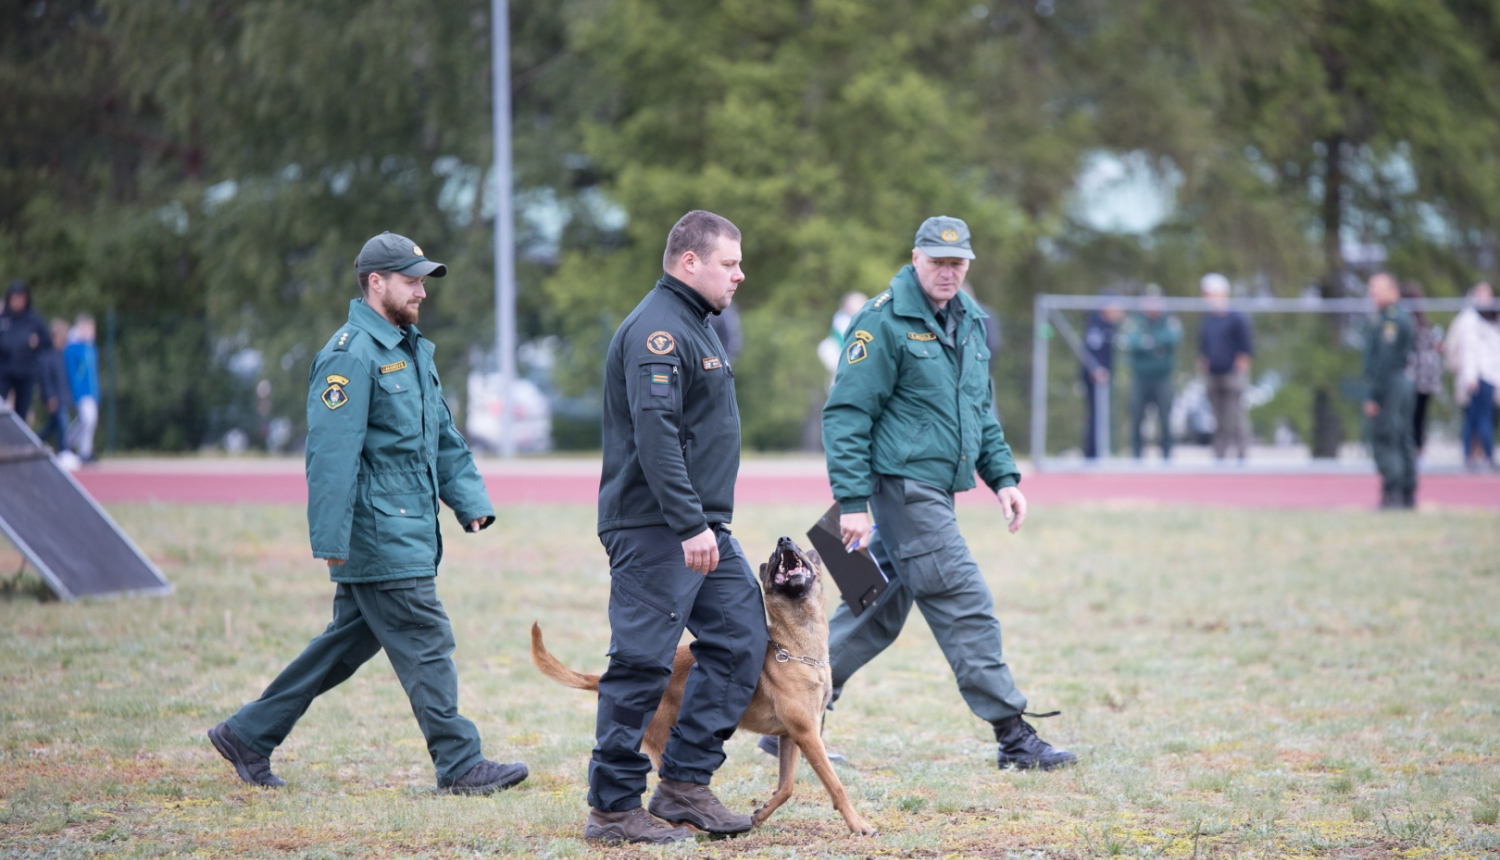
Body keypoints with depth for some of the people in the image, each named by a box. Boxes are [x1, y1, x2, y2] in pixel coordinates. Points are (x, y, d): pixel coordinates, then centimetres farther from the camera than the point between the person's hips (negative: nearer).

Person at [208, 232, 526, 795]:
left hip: (410, 532, 10)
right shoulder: (351, 355, -13)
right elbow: (331, 455, -18)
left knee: (350, 641, 13)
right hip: (379, 536, -10)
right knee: (426, 646, -6)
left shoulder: (412, 349, 18)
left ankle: (248, 734, 21)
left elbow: (445, 439, 23)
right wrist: (331, 542, -21)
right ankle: (459, 765, 0)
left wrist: (471, 503, 12)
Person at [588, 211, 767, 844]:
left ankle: (686, 784, 12)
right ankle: (613, 809, -1)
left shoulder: (694, 325, 19)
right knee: (641, 666, -6)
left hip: (703, 528, 10)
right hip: (655, 530, -10)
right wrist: (690, 526, -26)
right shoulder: (657, 329, -15)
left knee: (741, 641, 8)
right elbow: (655, 434, -24)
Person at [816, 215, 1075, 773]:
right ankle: (1014, 737, -6)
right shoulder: (885, 322, -11)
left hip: (935, 490, 9)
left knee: (879, 610, 12)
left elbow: (981, 411, 25)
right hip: (903, 484, -9)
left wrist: (1002, 476, 14)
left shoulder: (968, 322, 15)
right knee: (965, 607, -9)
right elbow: (846, 414, -13)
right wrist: (851, 501, -18)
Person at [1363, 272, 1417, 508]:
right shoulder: (1403, 316, 15)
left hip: (1388, 383, -10)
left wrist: (1373, 396, -19)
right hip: (1404, 382, 10)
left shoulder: (1388, 320, -16)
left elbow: (1385, 361, -20)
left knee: (1384, 440, -8)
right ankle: (1408, 495, 15)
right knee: (1403, 439, 12)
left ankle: (1392, 494, -11)